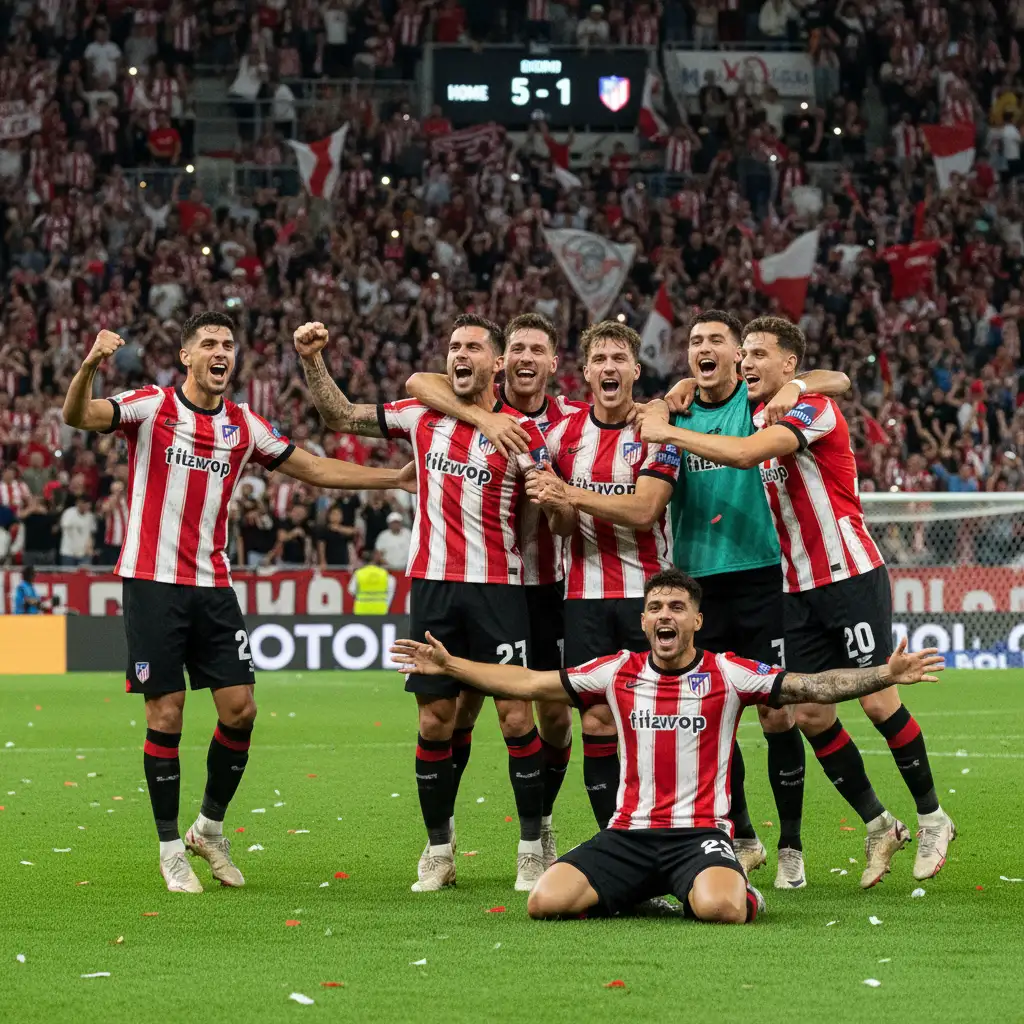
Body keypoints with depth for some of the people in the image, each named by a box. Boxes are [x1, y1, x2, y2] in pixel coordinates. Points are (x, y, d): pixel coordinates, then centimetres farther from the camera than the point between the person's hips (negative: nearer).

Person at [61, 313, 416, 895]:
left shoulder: (244, 426, 9)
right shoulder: (150, 406, -3)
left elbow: (313, 469, 19)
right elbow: (78, 417, -18)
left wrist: (396, 478, 16)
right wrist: (90, 367, -39)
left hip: (214, 585, 4)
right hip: (153, 581, -4)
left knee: (240, 709, -2)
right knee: (166, 713, -4)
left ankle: (211, 826, 19)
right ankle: (171, 848, 8)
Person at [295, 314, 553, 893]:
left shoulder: (521, 430, -2)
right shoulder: (422, 415, 8)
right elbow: (342, 417, 17)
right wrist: (313, 361, 7)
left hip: (497, 586, -3)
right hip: (432, 585, 3)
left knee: (517, 717, -7)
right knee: (435, 720, 4)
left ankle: (533, 850, 3)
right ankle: (439, 851, 14)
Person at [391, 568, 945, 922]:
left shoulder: (729, 674, 0)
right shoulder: (618, 672, 8)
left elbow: (813, 686, -3)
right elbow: (529, 683, 13)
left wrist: (885, 675, -16)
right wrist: (448, 664, 10)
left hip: (701, 832, -3)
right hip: (629, 832, 3)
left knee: (719, 908, -36)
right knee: (545, 901, -18)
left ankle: (738, 890, 4)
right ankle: (644, 893, 10)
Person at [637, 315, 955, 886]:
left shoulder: (814, 409, -15)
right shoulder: (760, 417, 10)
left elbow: (745, 454, -30)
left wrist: (669, 431, -23)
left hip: (852, 578, -7)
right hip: (797, 589, 8)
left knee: (879, 701, -7)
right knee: (809, 715, 1)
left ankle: (932, 817, 10)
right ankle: (879, 826, 13)